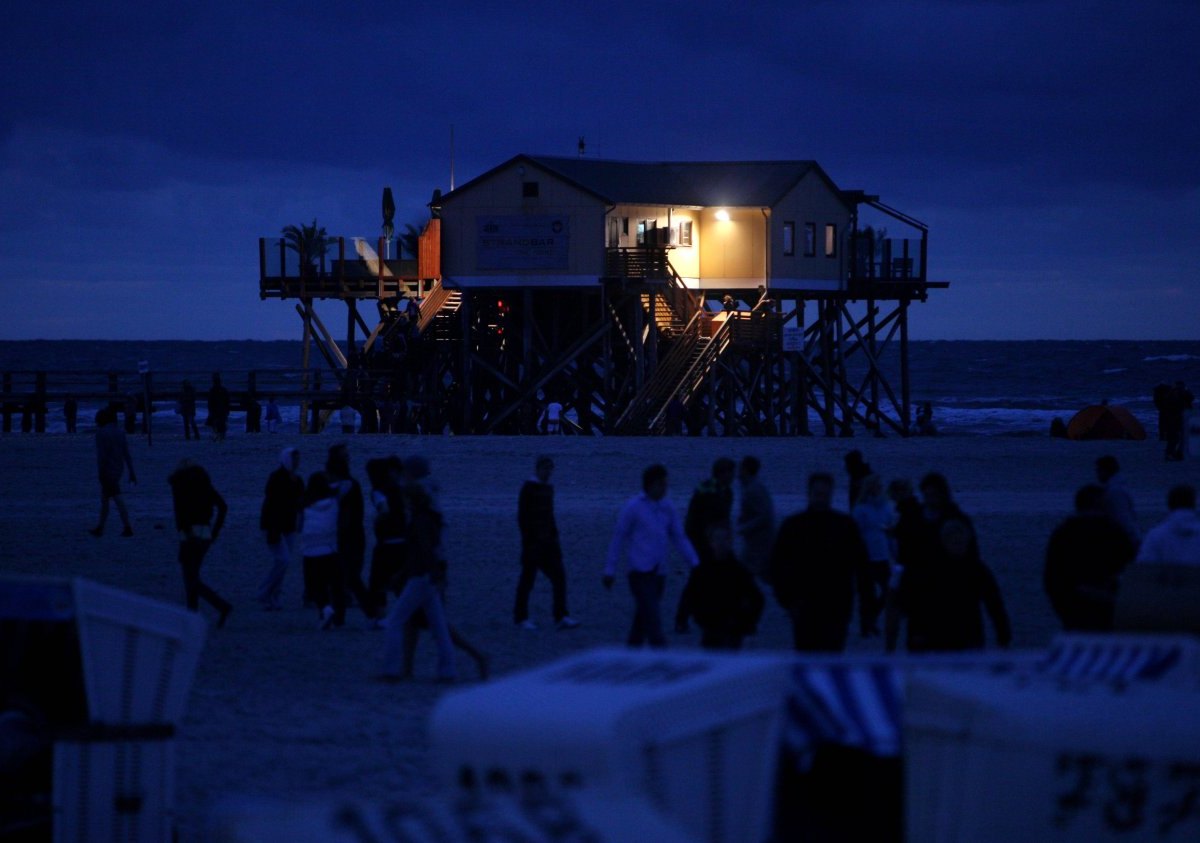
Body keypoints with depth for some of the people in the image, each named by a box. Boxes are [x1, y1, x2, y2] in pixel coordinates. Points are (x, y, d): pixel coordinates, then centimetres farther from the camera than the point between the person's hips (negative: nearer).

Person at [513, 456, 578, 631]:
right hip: (533, 542, -7)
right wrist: (528, 541, -16)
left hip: (548, 541, 7)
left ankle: (561, 618, -3)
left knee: (559, 576, -2)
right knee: (528, 579, 0)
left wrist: (555, 537, 15)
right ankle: (520, 618, 9)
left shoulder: (548, 488, 14)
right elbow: (522, 517, -12)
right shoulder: (528, 488, -8)